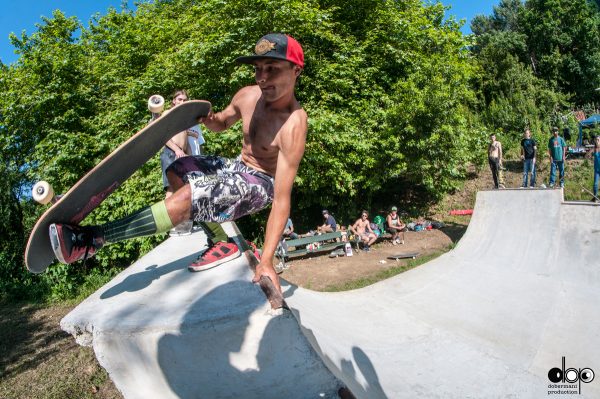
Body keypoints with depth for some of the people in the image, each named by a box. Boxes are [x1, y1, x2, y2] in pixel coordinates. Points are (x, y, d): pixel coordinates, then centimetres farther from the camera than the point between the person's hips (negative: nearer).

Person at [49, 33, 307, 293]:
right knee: (176, 172, 12)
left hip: (260, 185, -9)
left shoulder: (293, 126, -29)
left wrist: (267, 260, -35)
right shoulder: (247, 95, -7)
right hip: (237, 167, 9)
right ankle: (225, 242, 0)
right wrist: (208, 118, -10)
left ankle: (92, 239, -19)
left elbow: (282, 199, -32)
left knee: (187, 197, -29)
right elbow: (222, 123, 17)